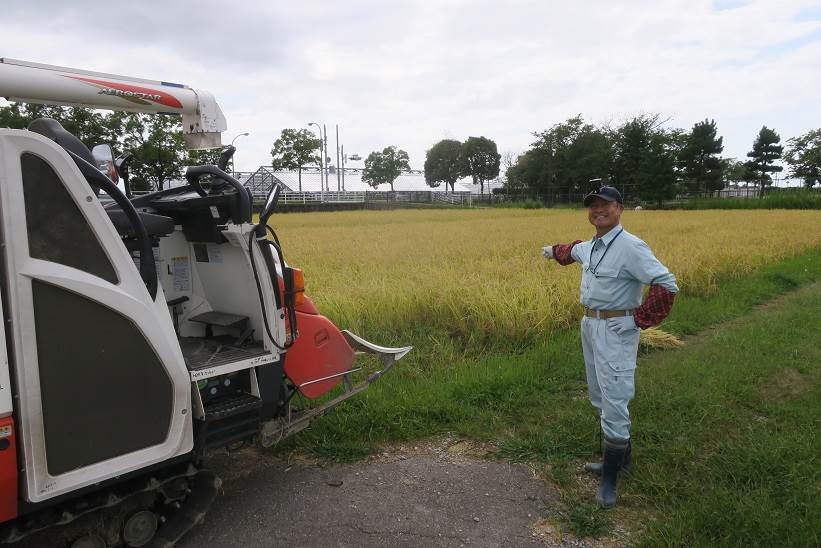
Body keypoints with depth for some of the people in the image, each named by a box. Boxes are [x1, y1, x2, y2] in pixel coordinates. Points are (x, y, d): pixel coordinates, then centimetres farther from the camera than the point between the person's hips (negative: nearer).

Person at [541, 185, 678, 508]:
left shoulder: (630, 247, -18)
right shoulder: (591, 246, 10)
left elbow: (667, 285, -22)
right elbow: (575, 250, 35)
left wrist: (640, 320, -18)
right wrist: (554, 251, 54)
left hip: (616, 331, -9)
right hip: (590, 326, 9)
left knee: (614, 402, -6)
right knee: (599, 398, 17)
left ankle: (610, 477, 7)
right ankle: (621, 456, 33)